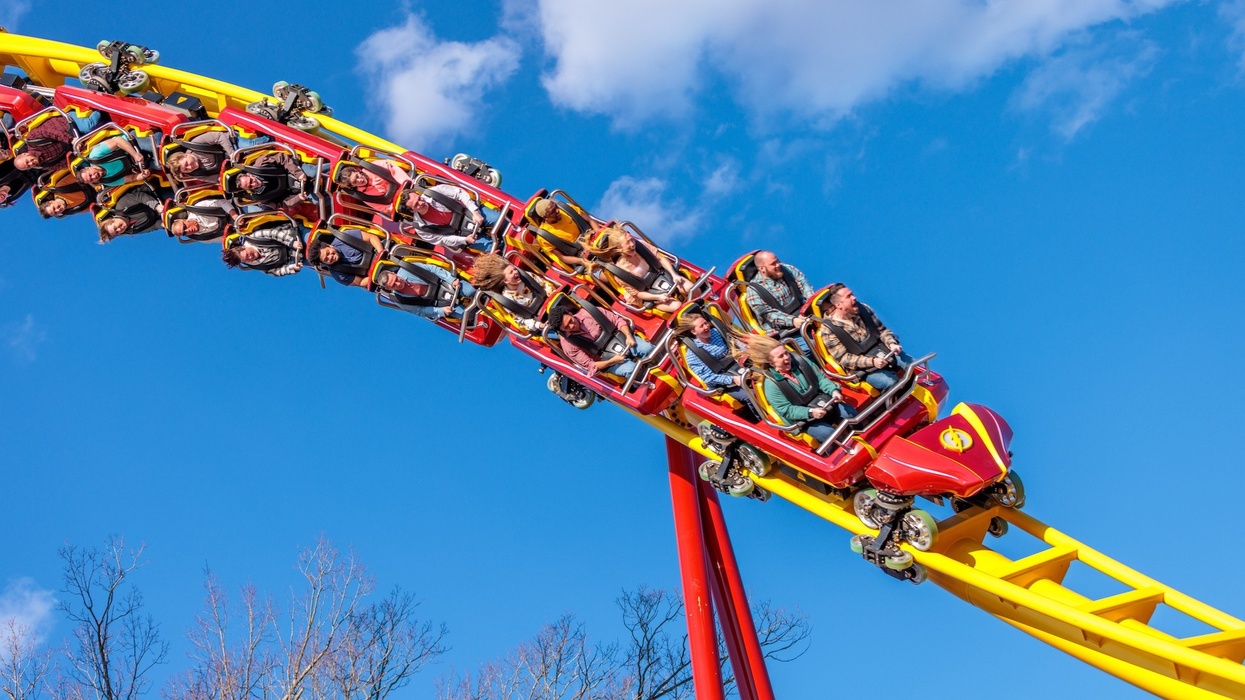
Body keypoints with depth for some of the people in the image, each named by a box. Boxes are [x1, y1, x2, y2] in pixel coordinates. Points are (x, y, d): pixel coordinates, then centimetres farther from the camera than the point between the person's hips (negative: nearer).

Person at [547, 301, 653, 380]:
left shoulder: (587, 312, -12)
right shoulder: (568, 344, -17)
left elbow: (617, 319, -5)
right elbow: (590, 365, -14)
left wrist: (628, 336, -19)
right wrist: (612, 361, -24)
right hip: (607, 360, -3)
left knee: (648, 349, -18)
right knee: (631, 369, -28)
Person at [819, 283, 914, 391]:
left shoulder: (863, 309, 1)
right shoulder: (829, 329, -15)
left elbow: (881, 330, 10)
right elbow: (844, 358, -17)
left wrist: (892, 344, -11)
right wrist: (872, 362, -28)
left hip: (883, 351, 6)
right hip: (863, 367, -6)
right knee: (891, 382, -28)